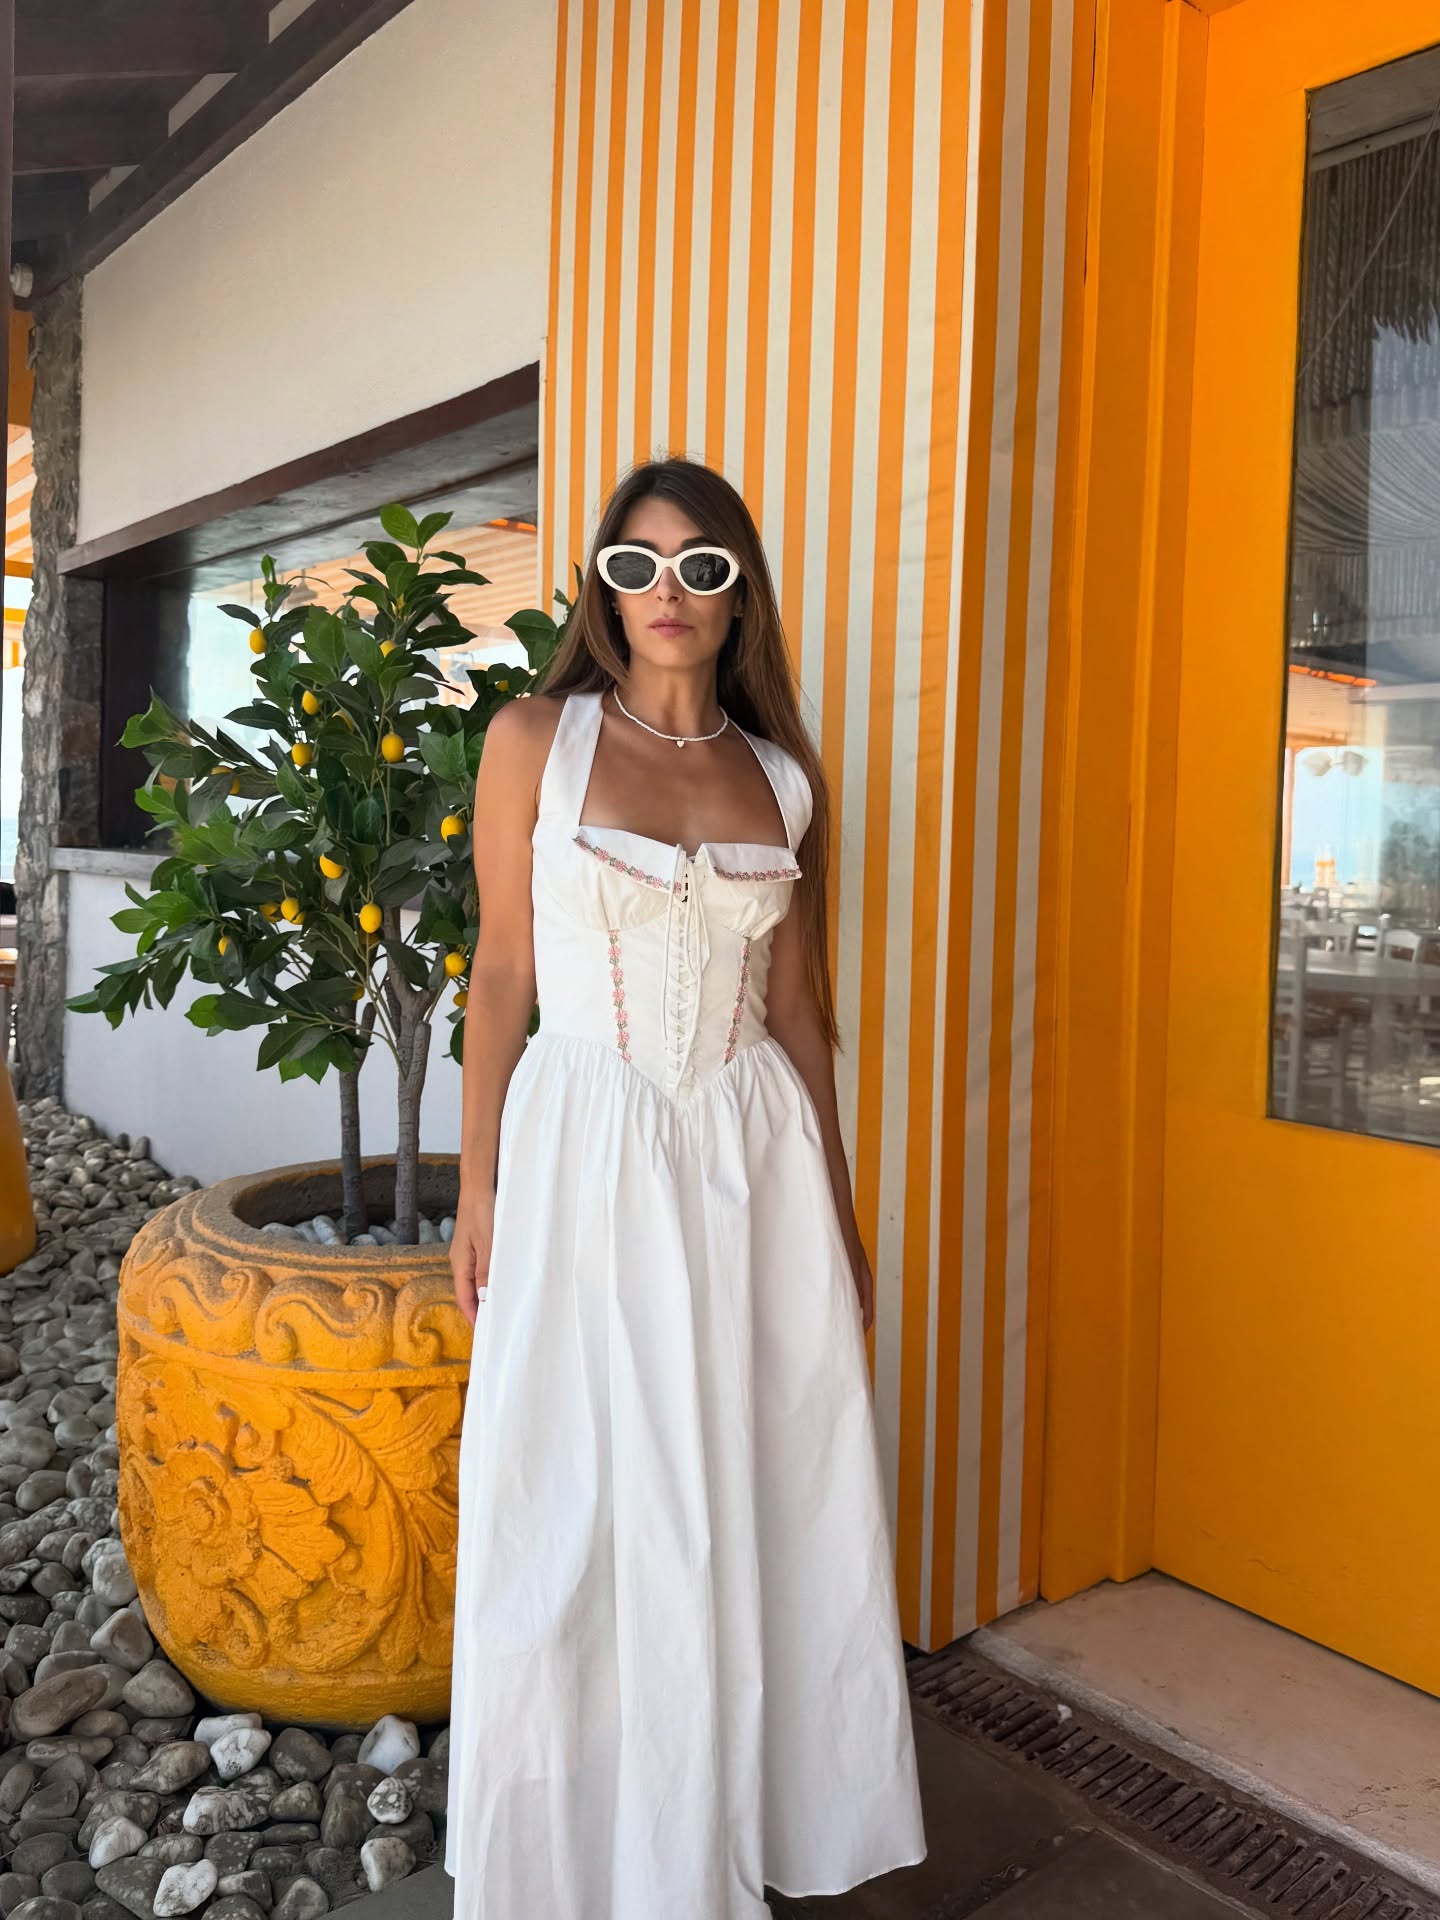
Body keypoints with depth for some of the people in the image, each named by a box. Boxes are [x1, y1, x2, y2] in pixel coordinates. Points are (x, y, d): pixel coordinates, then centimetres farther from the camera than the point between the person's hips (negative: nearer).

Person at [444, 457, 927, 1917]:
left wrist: (838, 1206, 11)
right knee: (581, 1516, 7)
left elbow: (797, 1003, 10)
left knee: (761, 1502, 10)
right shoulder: (539, 738, -1)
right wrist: (477, 1192, -2)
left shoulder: (784, 777, 6)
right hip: (589, 1157, -2)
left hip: (756, 1162, 3)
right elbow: (502, 974, -1)